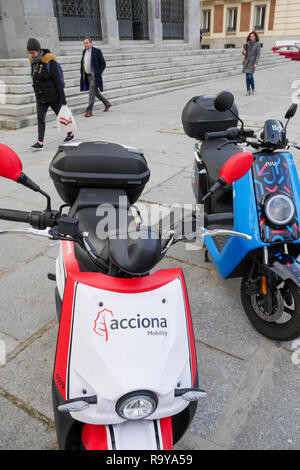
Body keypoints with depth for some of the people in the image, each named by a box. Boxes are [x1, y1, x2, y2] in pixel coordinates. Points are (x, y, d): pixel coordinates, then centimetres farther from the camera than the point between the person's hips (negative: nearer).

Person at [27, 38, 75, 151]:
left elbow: (58, 80, -15)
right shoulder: (34, 62, 5)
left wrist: (62, 98, -16)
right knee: (40, 118, -4)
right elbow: (35, 79, 15)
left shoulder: (50, 61, -15)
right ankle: (40, 143, -6)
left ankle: (71, 134, 31)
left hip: (53, 96, -6)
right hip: (40, 97, 6)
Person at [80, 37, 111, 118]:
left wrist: (98, 74, -14)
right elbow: (82, 62, 23)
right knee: (95, 92, 15)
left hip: (94, 75, -7)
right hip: (87, 76, 7)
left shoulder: (97, 51, -8)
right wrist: (82, 73, 12)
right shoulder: (84, 52, 11)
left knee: (92, 93, -11)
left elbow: (103, 64, -7)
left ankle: (89, 111, -8)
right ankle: (107, 104, 31)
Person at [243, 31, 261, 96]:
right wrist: (244, 52, -8)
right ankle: (248, 90, 5)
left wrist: (256, 63, -18)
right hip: (247, 61, 4)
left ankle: (253, 89, 10)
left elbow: (258, 54, -8)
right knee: (247, 76, 0)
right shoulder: (247, 44, 9)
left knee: (250, 76, -12)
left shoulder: (257, 44, -4)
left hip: (253, 62, -4)